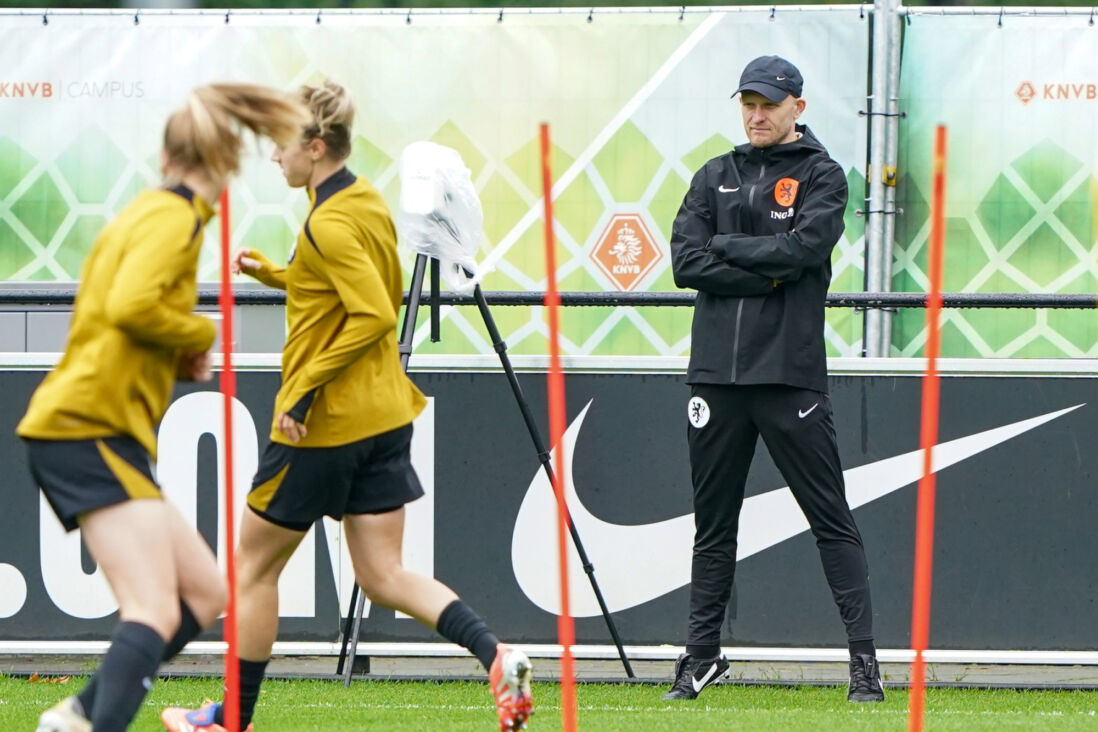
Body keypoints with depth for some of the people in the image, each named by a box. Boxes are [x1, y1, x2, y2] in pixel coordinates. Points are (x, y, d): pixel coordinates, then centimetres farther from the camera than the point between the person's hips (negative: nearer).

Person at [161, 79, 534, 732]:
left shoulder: (329, 224, -18)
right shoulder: (368, 202, 10)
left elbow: (375, 316, -26)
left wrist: (306, 387, -23)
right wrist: (274, 273, 17)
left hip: (325, 422, -9)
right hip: (385, 413, 9)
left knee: (254, 563, 9)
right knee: (383, 575, 6)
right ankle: (497, 657, -15)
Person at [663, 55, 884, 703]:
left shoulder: (821, 176, 5)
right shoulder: (716, 178, 15)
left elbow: (801, 248, -12)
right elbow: (685, 262, 2)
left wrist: (726, 247, -2)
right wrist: (765, 276, -7)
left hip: (791, 374, -4)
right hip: (717, 373, 4)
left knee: (831, 519, -5)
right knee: (713, 523, 8)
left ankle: (865, 656, -5)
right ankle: (702, 657, 14)